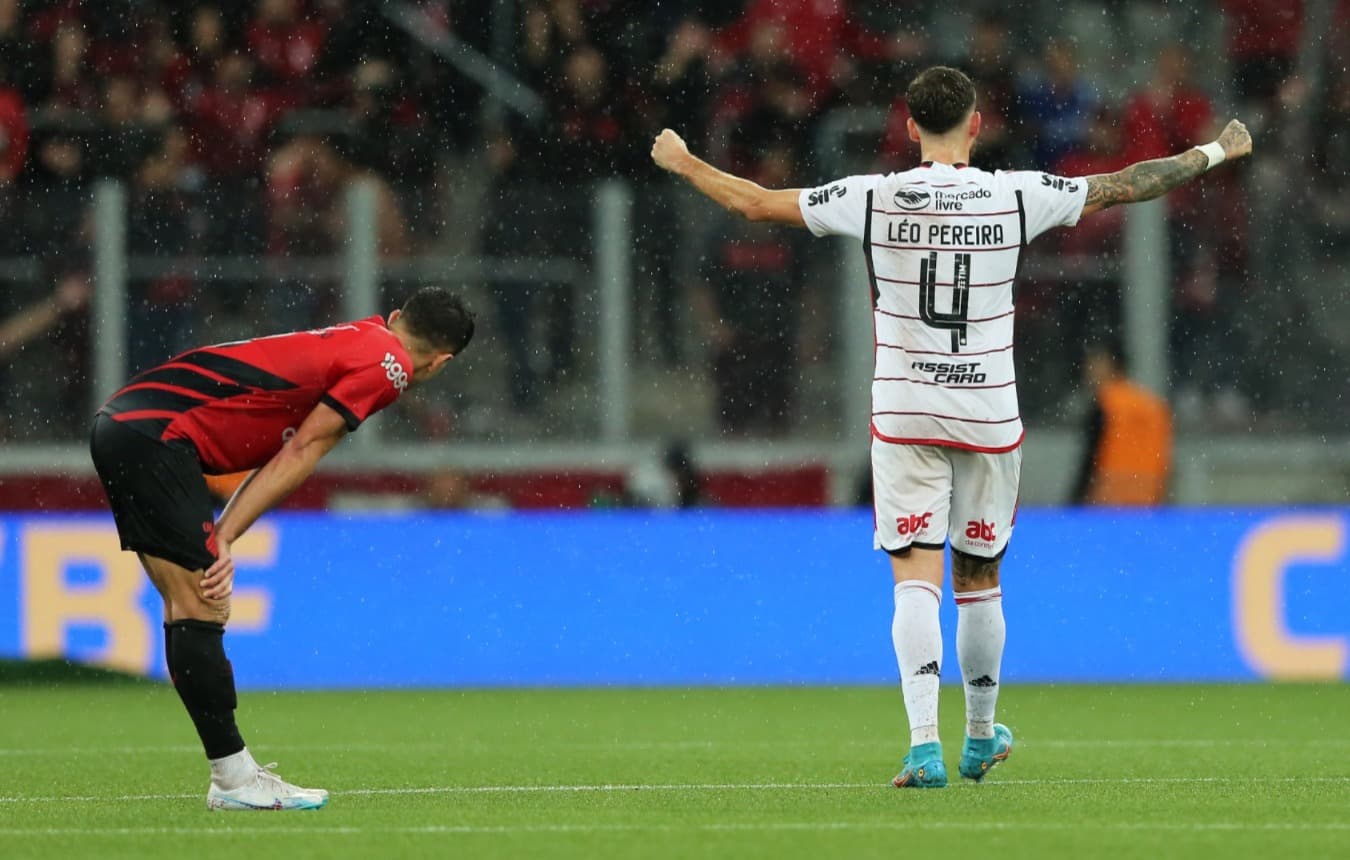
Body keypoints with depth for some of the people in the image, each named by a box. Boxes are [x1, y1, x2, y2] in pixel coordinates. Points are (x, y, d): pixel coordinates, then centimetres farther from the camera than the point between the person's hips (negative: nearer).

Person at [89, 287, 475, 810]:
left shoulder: (355, 337, 22)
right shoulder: (389, 364, -2)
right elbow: (299, 454, -4)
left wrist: (217, 537, 5)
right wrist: (223, 538, -3)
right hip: (157, 437, -9)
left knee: (190, 610, 10)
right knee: (202, 612, -7)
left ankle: (234, 774, 13)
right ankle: (234, 780, -5)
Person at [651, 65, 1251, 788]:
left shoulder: (874, 199, -5)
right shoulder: (1016, 197, -4)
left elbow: (756, 203, 2)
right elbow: (1122, 186, 7)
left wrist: (682, 163, 19)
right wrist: (1213, 154, 22)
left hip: (903, 415, -1)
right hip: (988, 415, 1)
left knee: (916, 579, -6)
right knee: (979, 581, 15)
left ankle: (925, 744, -22)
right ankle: (980, 737, 30)